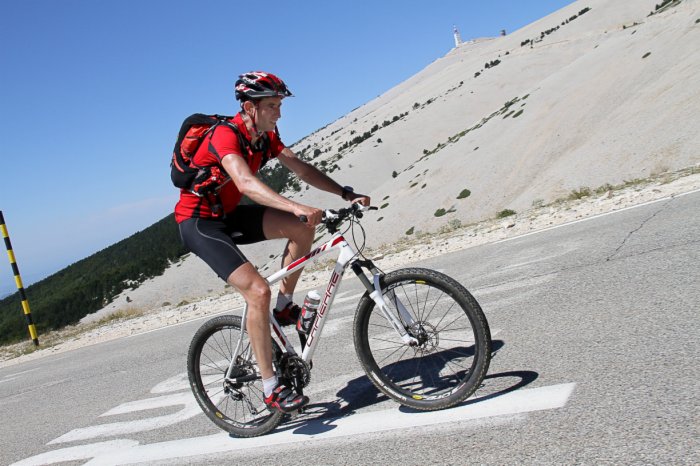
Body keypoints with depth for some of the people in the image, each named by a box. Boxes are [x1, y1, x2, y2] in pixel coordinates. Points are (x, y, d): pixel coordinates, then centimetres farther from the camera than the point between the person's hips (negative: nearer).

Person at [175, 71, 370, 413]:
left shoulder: (266, 136, 1)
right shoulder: (226, 135, -25)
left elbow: (300, 168, -4)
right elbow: (245, 183, -42)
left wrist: (346, 194, -16)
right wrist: (296, 207, -55)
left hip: (229, 214, 8)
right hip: (198, 222, -8)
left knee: (302, 228, -12)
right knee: (258, 290, -22)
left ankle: (284, 307, 5)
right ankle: (271, 388, -13)